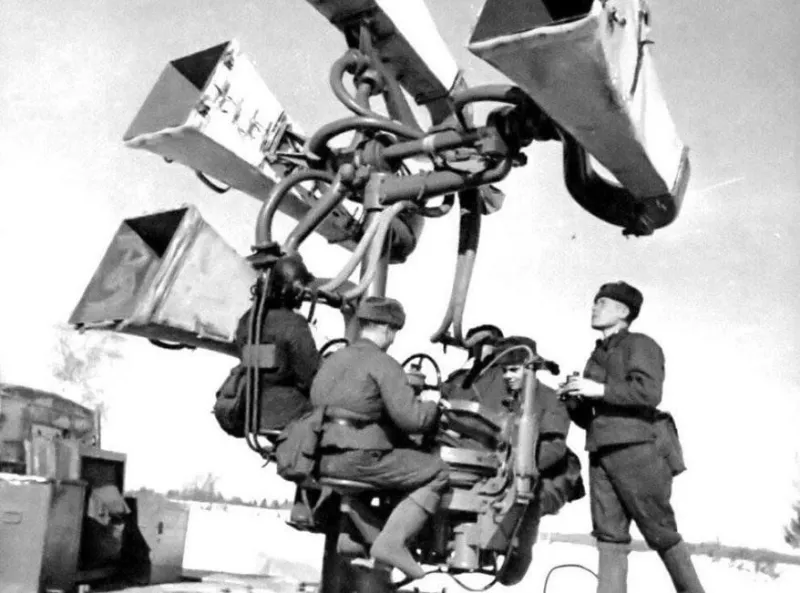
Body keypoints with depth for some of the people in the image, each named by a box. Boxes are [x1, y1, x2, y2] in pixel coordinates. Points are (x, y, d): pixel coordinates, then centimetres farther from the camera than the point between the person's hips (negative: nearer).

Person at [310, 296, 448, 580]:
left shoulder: (333, 359, 19)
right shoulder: (383, 364, -5)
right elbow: (411, 418, -14)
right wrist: (434, 406, 9)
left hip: (319, 459, 9)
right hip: (357, 458, -9)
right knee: (437, 472, -1)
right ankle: (391, 541, -12)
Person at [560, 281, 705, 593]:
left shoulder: (639, 344, 5)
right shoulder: (596, 357, 25)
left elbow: (649, 391, -13)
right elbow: (586, 418, 25)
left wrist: (600, 390, -14)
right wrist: (573, 399, 4)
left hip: (635, 450, -6)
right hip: (600, 453, 7)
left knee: (661, 532, -2)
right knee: (609, 535, -1)